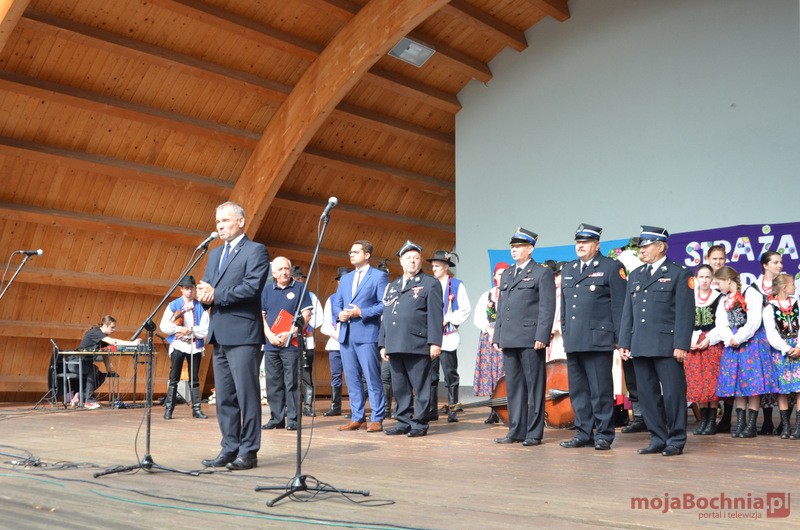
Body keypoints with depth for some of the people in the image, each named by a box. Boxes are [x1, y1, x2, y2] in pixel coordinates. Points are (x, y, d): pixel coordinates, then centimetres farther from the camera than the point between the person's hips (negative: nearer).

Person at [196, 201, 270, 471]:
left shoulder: (256, 251, -4)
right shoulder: (215, 254, 21)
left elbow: (252, 287, -16)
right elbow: (206, 286, 18)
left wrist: (216, 295, -13)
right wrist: (203, 294, -6)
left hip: (243, 334, -8)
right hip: (220, 334, 8)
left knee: (247, 395, -4)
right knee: (224, 396, 11)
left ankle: (248, 452, 2)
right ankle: (229, 449, 18)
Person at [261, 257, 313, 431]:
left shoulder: (299, 288, 4)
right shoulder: (267, 290, 14)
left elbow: (306, 315, -2)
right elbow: (261, 315, 10)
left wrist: (290, 334, -12)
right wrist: (270, 335, -6)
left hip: (291, 344, -4)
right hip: (271, 344, 4)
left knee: (291, 382, -4)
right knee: (273, 382, 6)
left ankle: (293, 419, 0)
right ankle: (276, 418, 13)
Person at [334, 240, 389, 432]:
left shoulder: (379, 276, 0)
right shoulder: (345, 278, 20)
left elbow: (384, 304, -8)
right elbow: (336, 303, 19)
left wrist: (361, 313, -16)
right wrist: (340, 313, -3)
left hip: (367, 334, -7)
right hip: (346, 335, 7)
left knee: (372, 378, -5)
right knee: (352, 379, 9)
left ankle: (376, 419, 1)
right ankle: (357, 418, 16)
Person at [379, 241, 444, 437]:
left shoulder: (430, 284, 4)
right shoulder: (392, 286, 22)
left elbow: (435, 316, -4)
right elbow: (385, 316, 21)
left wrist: (435, 342, -12)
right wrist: (383, 344, 14)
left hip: (418, 346, -6)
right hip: (394, 346, 6)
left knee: (420, 387, -1)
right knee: (399, 388, 10)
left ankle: (419, 424, 7)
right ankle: (403, 422, 18)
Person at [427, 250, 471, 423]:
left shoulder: (456, 285, 3)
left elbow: (465, 309, -2)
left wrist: (447, 319, -10)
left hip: (448, 337, -4)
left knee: (450, 374, 0)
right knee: (430, 374, 3)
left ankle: (453, 410, 6)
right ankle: (432, 410, 9)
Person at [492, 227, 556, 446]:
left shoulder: (542, 272, -1)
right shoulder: (506, 274, 20)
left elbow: (547, 307, -8)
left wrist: (541, 337, -16)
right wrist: (497, 336, 13)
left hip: (531, 340, -7)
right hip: (509, 340, 7)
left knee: (534, 387, 0)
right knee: (513, 387, 10)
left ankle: (534, 433, 6)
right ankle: (516, 431, 16)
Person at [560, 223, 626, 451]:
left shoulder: (611, 268, -1)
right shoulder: (568, 270, 18)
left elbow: (619, 305, -4)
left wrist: (619, 338, -9)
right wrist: (565, 334, 16)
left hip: (598, 340, -6)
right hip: (573, 341, 6)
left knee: (601, 390, -2)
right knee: (578, 390, 10)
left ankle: (603, 435, 8)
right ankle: (583, 433, 19)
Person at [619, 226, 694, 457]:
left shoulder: (679, 273, 0)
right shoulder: (635, 275, 17)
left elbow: (685, 313, -6)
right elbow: (627, 312, 16)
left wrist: (681, 345, -13)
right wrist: (624, 342, 10)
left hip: (666, 346, -6)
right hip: (640, 347, 6)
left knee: (673, 394, -1)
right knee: (647, 395, 8)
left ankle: (676, 441, 11)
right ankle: (658, 439, 17)